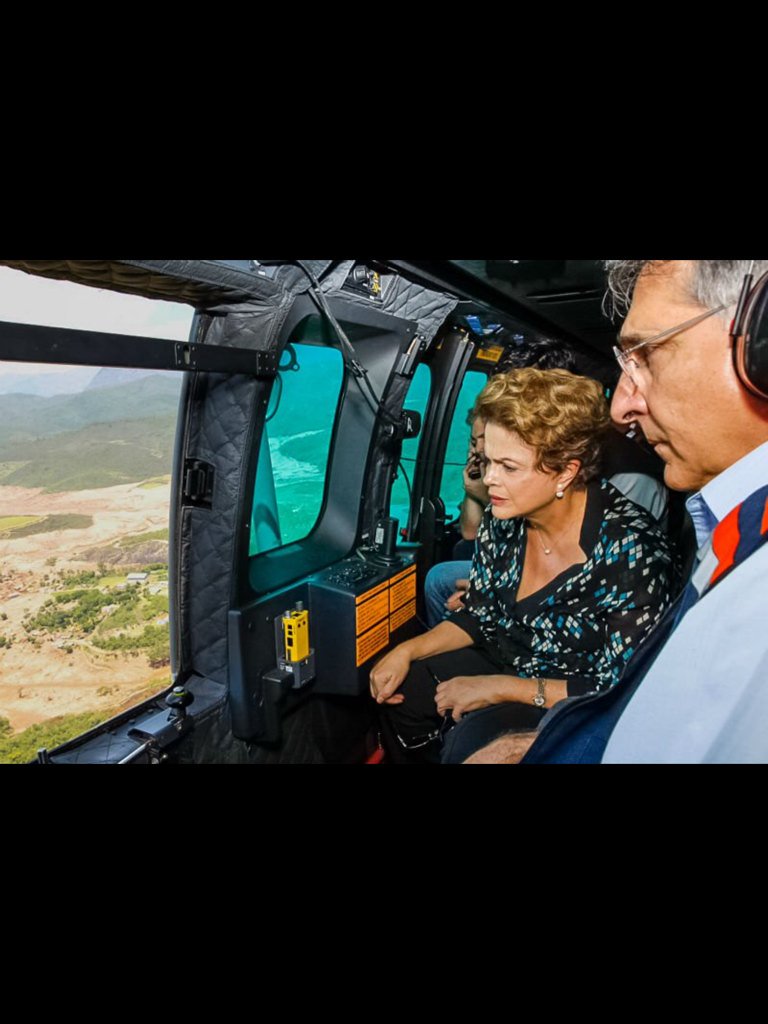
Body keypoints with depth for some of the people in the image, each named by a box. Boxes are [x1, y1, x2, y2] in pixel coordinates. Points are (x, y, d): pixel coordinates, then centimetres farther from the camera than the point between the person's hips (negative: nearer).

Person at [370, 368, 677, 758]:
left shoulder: (631, 549, -27)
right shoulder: (504, 519, -10)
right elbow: (478, 617, 3)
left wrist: (500, 688, -25)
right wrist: (407, 650, -11)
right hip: (502, 664, 6)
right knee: (401, 686, -3)